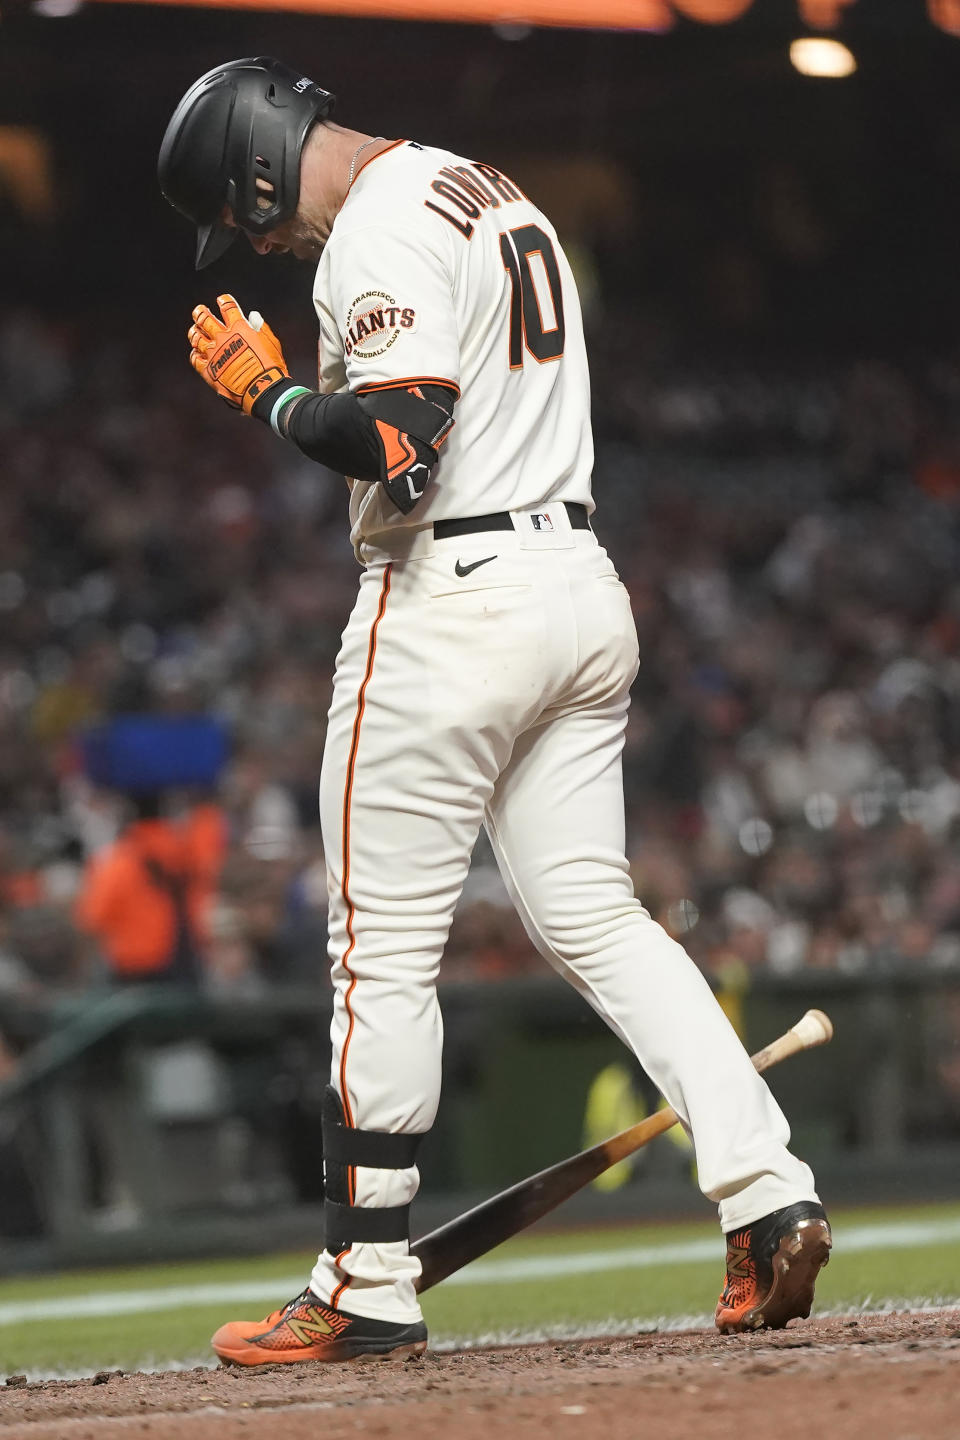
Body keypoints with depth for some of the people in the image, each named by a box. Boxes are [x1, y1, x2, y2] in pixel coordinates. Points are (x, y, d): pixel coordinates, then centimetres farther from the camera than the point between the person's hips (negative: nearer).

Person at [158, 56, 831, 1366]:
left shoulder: (379, 232, -13)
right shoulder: (500, 199, 19)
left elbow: (397, 439, -24)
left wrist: (266, 392, -9)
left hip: (451, 602, -9)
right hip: (582, 586, 9)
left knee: (383, 948, -1)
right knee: (590, 918, 10)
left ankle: (367, 1290, 4)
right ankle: (769, 1197, -2)